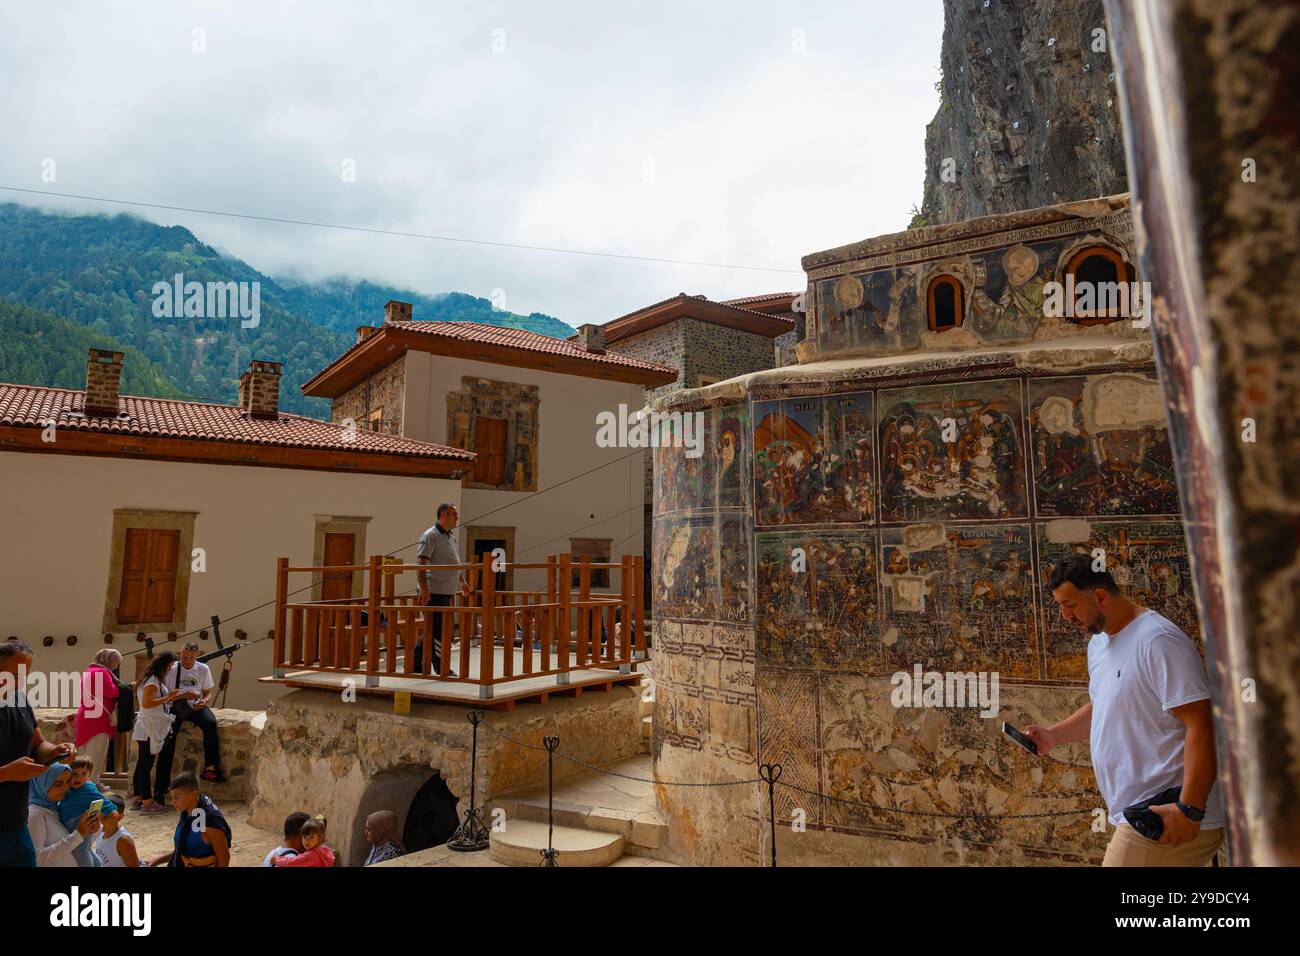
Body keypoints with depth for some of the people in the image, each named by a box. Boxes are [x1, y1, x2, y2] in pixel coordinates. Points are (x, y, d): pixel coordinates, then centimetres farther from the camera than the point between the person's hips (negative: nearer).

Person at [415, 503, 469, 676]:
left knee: (433, 630, 15)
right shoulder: (431, 536, -11)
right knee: (437, 632, -4)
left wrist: (462, 582, 28)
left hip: (446, 592, 9)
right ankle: (442, 670, 3)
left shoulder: (451, 537, 17)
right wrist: (424, 588, -27)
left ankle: (415, 663, 25)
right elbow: (421, 563, -19)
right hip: (434, 593, -9)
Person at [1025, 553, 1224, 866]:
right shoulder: (1098, 642, 12)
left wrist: (1189, 809, -24)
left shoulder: (1158, 640, -17)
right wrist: (1054, 735, 10)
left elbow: (1201, 726, -21)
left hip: (1164, 818, -9)